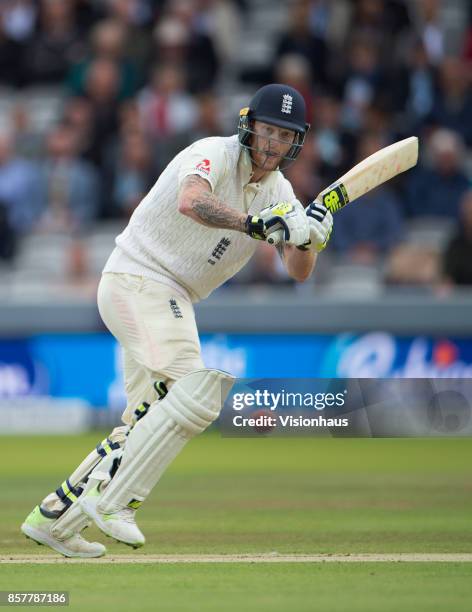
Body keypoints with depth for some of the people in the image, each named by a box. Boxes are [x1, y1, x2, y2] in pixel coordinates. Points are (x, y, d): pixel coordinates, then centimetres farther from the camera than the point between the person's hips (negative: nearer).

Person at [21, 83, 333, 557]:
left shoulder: (278, 191, 7)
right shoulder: (213, 155, -16)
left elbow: (298, 272, -2)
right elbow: (191, 202, -39)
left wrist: (309, 236, -23)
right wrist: (254, 224, -50)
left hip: (171, 302, 10)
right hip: (137, 281, -10)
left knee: (152, 421, 14)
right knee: (196, 394, -24)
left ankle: (52, 518, 21)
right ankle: (113, 501, -19)